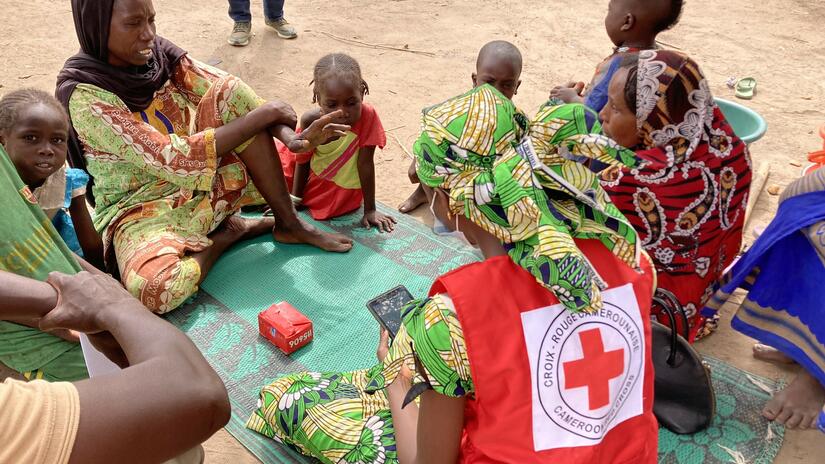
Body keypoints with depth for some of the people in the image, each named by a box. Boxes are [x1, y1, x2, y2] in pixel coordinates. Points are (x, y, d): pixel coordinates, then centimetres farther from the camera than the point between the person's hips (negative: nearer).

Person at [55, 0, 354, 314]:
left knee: (233, 93, -16)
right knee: (152, 288, -38)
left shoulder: (159, 53, -4)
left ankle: (289, 224, -12)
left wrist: (290, 136, -28)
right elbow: (174, 159, -28)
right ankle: (228, 232, -8)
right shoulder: (83, 95, -21)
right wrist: (264, 114, -26)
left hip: (203, 183, 6)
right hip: (143, 209, -5)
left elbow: (230, 93, -8)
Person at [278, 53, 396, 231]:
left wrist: (370, 210, -21)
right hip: (313, 179, 3)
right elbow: (303, 161, -9)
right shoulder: (310, 120, -24)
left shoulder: (367, 115, -33)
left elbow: (365, 163, -27)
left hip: (343, 190, -2)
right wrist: (294, 199, -6)